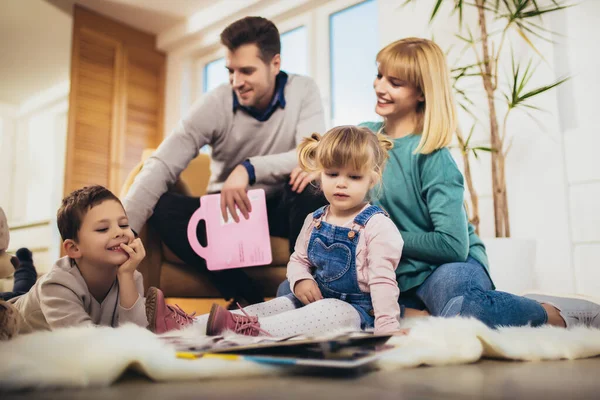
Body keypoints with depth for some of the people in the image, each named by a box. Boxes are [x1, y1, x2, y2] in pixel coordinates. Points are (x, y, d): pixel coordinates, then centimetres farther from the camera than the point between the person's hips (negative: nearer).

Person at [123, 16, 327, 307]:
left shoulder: (303, 91, -10)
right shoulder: (215, 104, -12)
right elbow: (161, 167, -21)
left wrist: (249, 169, -39)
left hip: (282, 210, -1)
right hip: (227, 209, 1)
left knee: (307, 185, -34)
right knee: (163, 207, -25)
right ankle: (246, 297, -21)